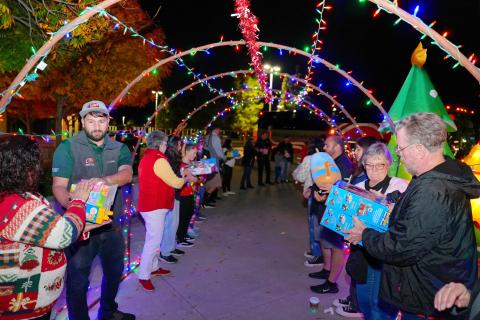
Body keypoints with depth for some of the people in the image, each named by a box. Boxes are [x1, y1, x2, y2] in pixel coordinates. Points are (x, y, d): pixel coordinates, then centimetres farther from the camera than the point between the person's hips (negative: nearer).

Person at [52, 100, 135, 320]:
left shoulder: (119, 149, 3)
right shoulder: (68, 148, -8)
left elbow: (127, 174, -16)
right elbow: (59, 186, -15)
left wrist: (104, 180, -37)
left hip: (111, 223, 5)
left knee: (115, 271, 22)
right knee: (78, 279, 9)